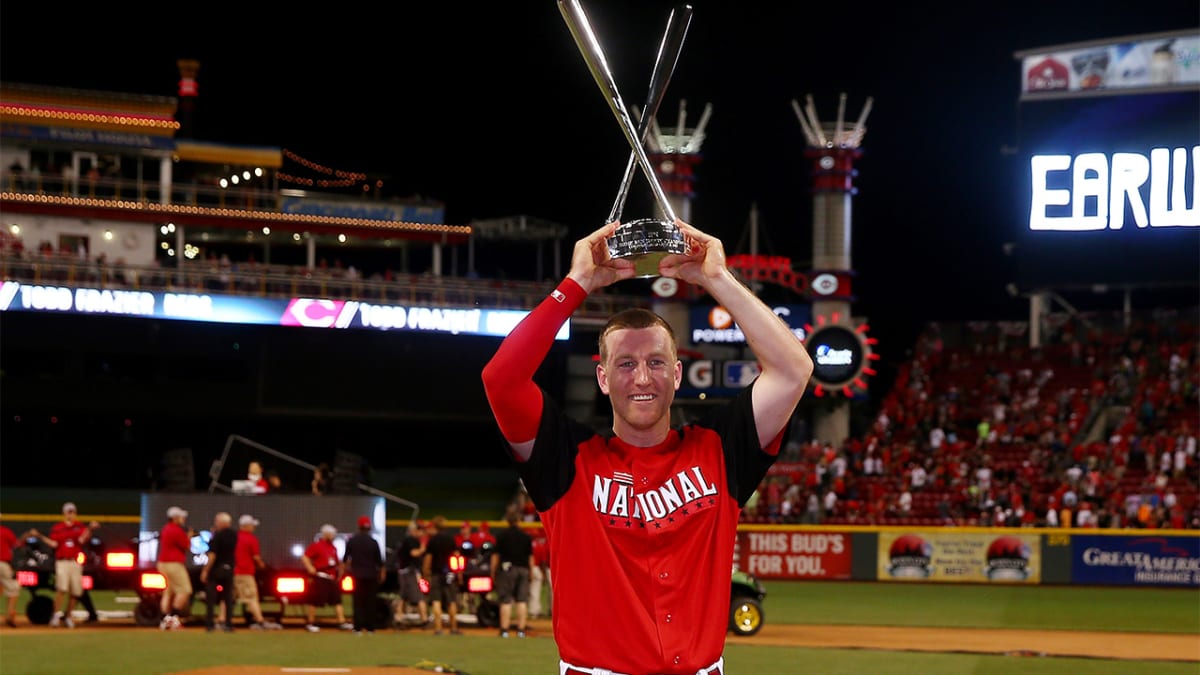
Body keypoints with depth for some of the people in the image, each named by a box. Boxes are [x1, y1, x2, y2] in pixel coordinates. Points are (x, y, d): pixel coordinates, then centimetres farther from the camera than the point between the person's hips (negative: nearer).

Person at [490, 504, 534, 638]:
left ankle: (504, 629, -3)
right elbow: (530, 556, 8)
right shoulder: (526, 536, 5)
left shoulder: (501, 535, -4)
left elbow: (495, 555, -3)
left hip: (506, 568, -2)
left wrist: (493, 572, 4)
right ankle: (521, 629, 2)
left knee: (506, 601, -1)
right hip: (523, 569, 2)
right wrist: (531, 572, 16)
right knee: (522, 601, 4)